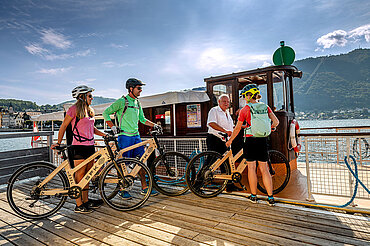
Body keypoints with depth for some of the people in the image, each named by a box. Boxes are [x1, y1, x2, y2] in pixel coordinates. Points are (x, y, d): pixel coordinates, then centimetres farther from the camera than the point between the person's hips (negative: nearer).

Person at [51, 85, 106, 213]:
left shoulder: (89, 110, 15)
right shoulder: (75, 109, -7)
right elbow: (63, 126, -4)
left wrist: (104, 135, 9)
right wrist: (58, 143, -3)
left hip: (90, 146, 8)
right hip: (79, 146, -8)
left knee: (87, 174, 13)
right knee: (79, 175, -1)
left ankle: (86, 200, 24)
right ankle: (79, 205, 10)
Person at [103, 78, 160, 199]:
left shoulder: (137, 103, 14)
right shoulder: (122, 101, -7)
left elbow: (142, 119, 20)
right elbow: (106, 113, -5)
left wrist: (154, 125, 7)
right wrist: (113, 126, -15)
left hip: (136, 136, 7)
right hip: (125, 136, -7)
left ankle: (145, 188, 15)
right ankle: (122, 190, 16)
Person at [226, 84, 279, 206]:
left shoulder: (245, 109, -6)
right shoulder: (265, 107, 5)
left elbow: (237, 128, -2)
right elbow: (276, 122, 1)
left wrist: (230, 140, 10)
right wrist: (271, 127, 24)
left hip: (251, 140, -4)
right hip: (263, 141, 4)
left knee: (251, 168, 7)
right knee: (264, 169, 10)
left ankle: (253, 196, 17)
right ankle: (270, 198, 12)